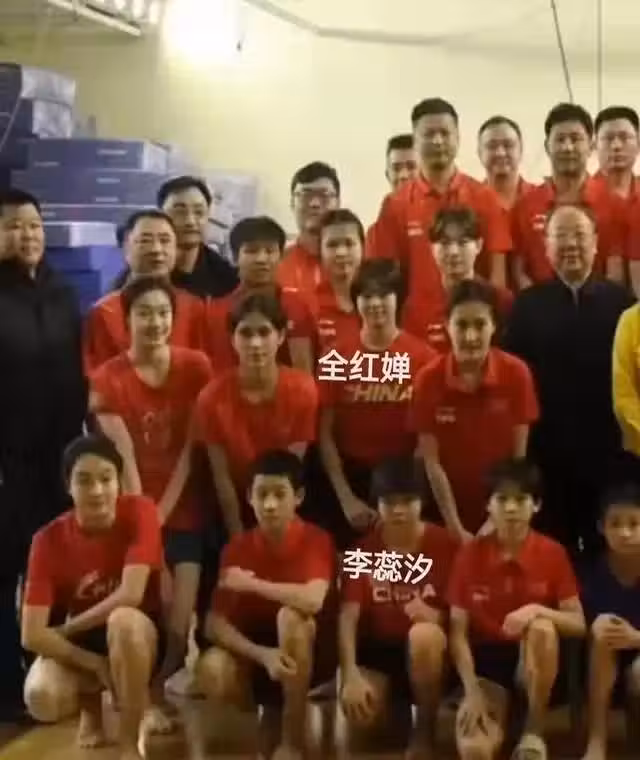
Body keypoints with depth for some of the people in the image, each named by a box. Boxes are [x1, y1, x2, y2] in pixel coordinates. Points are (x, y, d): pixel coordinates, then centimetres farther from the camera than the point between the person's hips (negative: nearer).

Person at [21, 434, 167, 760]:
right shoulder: (49, 539, -14)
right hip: (80, 647, 2)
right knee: (40, 698, -29)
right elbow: (32, 634, -18)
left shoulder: (139, 511, -18)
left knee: (123, 619, -38)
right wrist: (95, 664, -24)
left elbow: (131, 595, -28)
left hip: (137, 637, -2)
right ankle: (91, 704, 11)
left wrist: (66, 628, -16)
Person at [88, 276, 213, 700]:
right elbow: (124, 458, -9)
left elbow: (191, 449, -4)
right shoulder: (108, 379, -2)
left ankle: (158, 691, 12)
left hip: (184, 512, 1)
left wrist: (162, 511, -9)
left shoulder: (196, 367, -1)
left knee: (180, 620, -11)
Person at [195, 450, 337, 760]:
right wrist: (262, 654, -28)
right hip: (255, 653, 3)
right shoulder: (236, 548, -5)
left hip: (311, 657, -3)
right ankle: (269, 708, 4)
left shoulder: (316, 540, -15)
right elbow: (215, 623, -11)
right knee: (211, 670, -30)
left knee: (291, 615, -36)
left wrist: (250, 584, -23)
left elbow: (313, 600, -35)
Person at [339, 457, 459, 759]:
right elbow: (348, 617, -15)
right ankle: (395, 707, 12)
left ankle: (425, 732, -13)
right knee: (359, 715, -29)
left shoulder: (446, 546, -9)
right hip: (377, 653, 1)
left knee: (423, 633, -38)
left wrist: (433, 616, -28)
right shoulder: (362, 550, -6)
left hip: (427, 651, -1)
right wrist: (351, 676, -29)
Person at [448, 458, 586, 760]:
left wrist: (538, 610, -28)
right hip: (486, 661, -1)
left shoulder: (553, 553, -6)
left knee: (542, 628, -37)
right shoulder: (470, 554, -6)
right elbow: (458, 632, -7)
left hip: (535, 661, 1)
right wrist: (472, 692, -19)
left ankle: (533, 734, -15)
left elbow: (578, 624, -8)